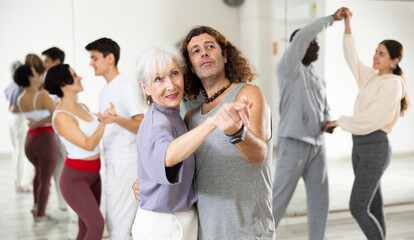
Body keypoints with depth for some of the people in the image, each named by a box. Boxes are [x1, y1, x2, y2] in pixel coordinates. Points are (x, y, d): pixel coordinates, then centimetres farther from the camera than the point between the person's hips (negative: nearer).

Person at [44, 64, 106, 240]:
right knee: (97, 225, -16)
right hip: (74, 179, -8)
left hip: (93, 175, 8)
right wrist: (104, 121, -27)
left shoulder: (82, 107, 6)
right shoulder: (61, 117, -19)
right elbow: (89, 145, -22)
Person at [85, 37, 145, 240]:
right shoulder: (105, 90, 17)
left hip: (125, 164, -9)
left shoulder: (127, 87, -12)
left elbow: (141, 127, -20)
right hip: (112, 163, 9)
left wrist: (117, 119, -35)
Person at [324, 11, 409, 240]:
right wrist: (347, 27, 9)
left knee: (357, 208, -9)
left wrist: (340, 122, -9)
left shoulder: (392, 84, -12)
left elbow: (371, 119, -19)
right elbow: (352, 59, 17)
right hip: (360, 146, 8)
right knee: (373, 206, 12)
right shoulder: (372, 77, 11)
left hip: (376, 148, -8)